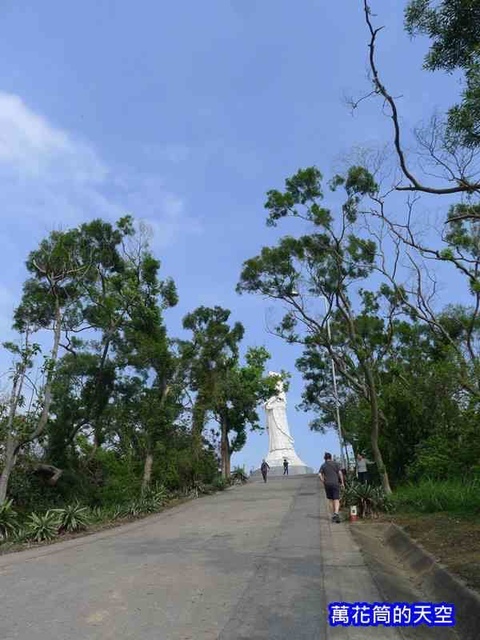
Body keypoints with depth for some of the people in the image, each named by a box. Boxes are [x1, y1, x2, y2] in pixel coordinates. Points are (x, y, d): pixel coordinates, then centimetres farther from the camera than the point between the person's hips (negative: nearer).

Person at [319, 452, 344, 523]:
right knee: (336, 500, -5)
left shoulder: (323, 465, 7)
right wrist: (342, 482, 1)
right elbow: (340, 473, -7)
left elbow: (320, 474, -6)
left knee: (331, 500, 16)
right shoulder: (336, 464, 3)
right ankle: (336, 513, -27)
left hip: (327, 484, 2)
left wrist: (324, 482, 2)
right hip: (335, 483, -2)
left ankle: (333, 515, 19)